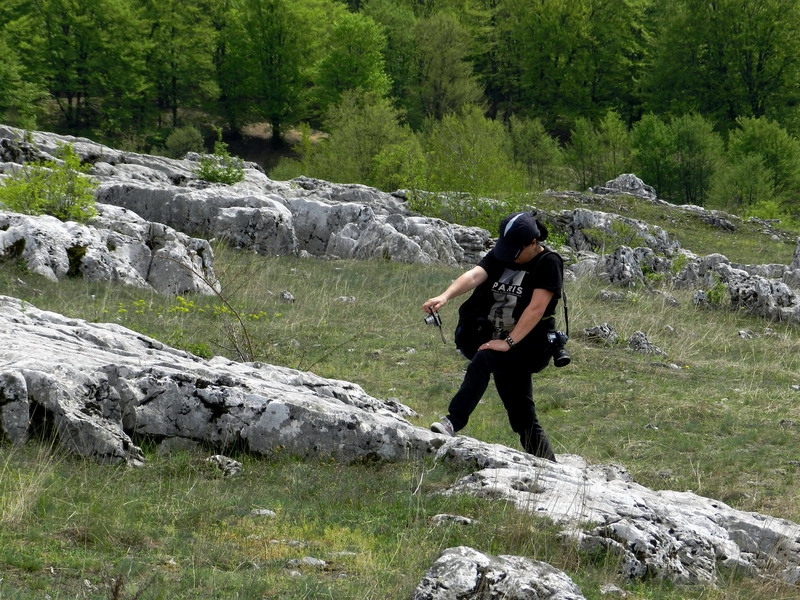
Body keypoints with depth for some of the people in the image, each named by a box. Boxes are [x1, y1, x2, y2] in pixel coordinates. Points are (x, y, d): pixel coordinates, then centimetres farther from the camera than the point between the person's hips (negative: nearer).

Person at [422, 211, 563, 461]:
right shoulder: (499, 256, 6)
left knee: (484, 357, -33)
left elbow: (537, 308, -20)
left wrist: (509, 342, -27)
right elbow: (474, 276, -12)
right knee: (521, 416, 7)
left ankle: (454, 421, -41)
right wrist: (445, 296, -32)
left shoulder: (548, 263, -10)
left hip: (529, 345, -7)